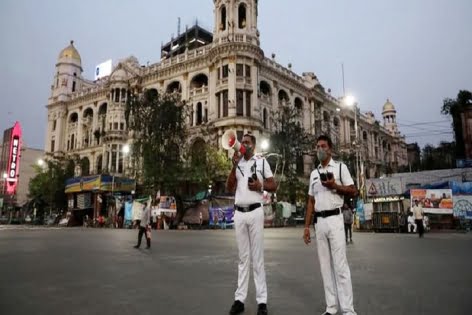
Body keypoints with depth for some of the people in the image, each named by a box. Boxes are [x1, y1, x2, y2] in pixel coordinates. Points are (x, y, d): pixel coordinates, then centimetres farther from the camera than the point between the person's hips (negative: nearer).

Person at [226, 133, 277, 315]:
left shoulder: (261, 162, 6)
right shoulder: (237, 163, 14)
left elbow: (273, 186, 5)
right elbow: (229, 188, 5)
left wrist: (260, 186, -14)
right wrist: (234, 166, -3)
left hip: (255, 212, -3)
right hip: (239, 213, 3)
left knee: (257, 257, -1)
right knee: (243, 257, 7)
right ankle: (239, 298, 10)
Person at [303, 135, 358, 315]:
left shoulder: (340, 167, 4)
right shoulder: (314, 173, 17)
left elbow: (353, 192, 0)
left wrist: (335, 186, -16)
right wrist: (307, 226, 11)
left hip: (334, 219, -5)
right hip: (318, 221, 5)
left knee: (340, 265, -6)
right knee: (325, 266, 7)